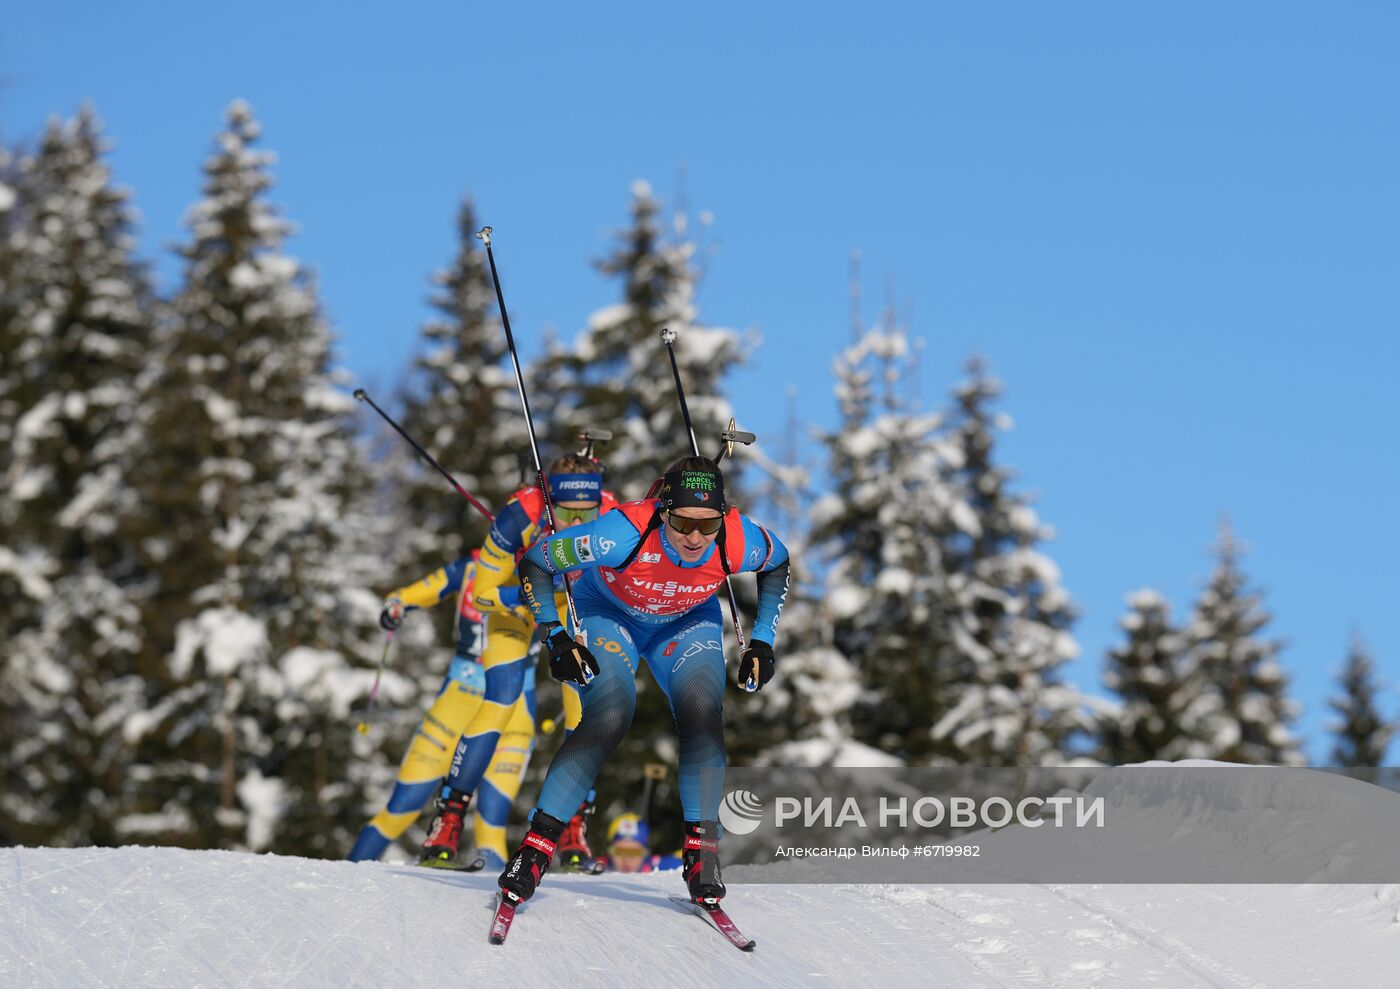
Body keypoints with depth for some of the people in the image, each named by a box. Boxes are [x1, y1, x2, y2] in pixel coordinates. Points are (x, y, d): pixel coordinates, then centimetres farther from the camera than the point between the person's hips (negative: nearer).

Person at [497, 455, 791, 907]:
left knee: (703, 714, -21)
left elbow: (778, 563, -4)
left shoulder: (740, 542, -31)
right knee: (609, 716, -25)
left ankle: (701, 848, -9)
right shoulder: (626, 534, -39)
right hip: (608, 612, -3)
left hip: (688, 622, 3)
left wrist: (762, 641, -7)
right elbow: (535, 562, -25)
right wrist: (556, 639, -28)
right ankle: (537, 843, -16)